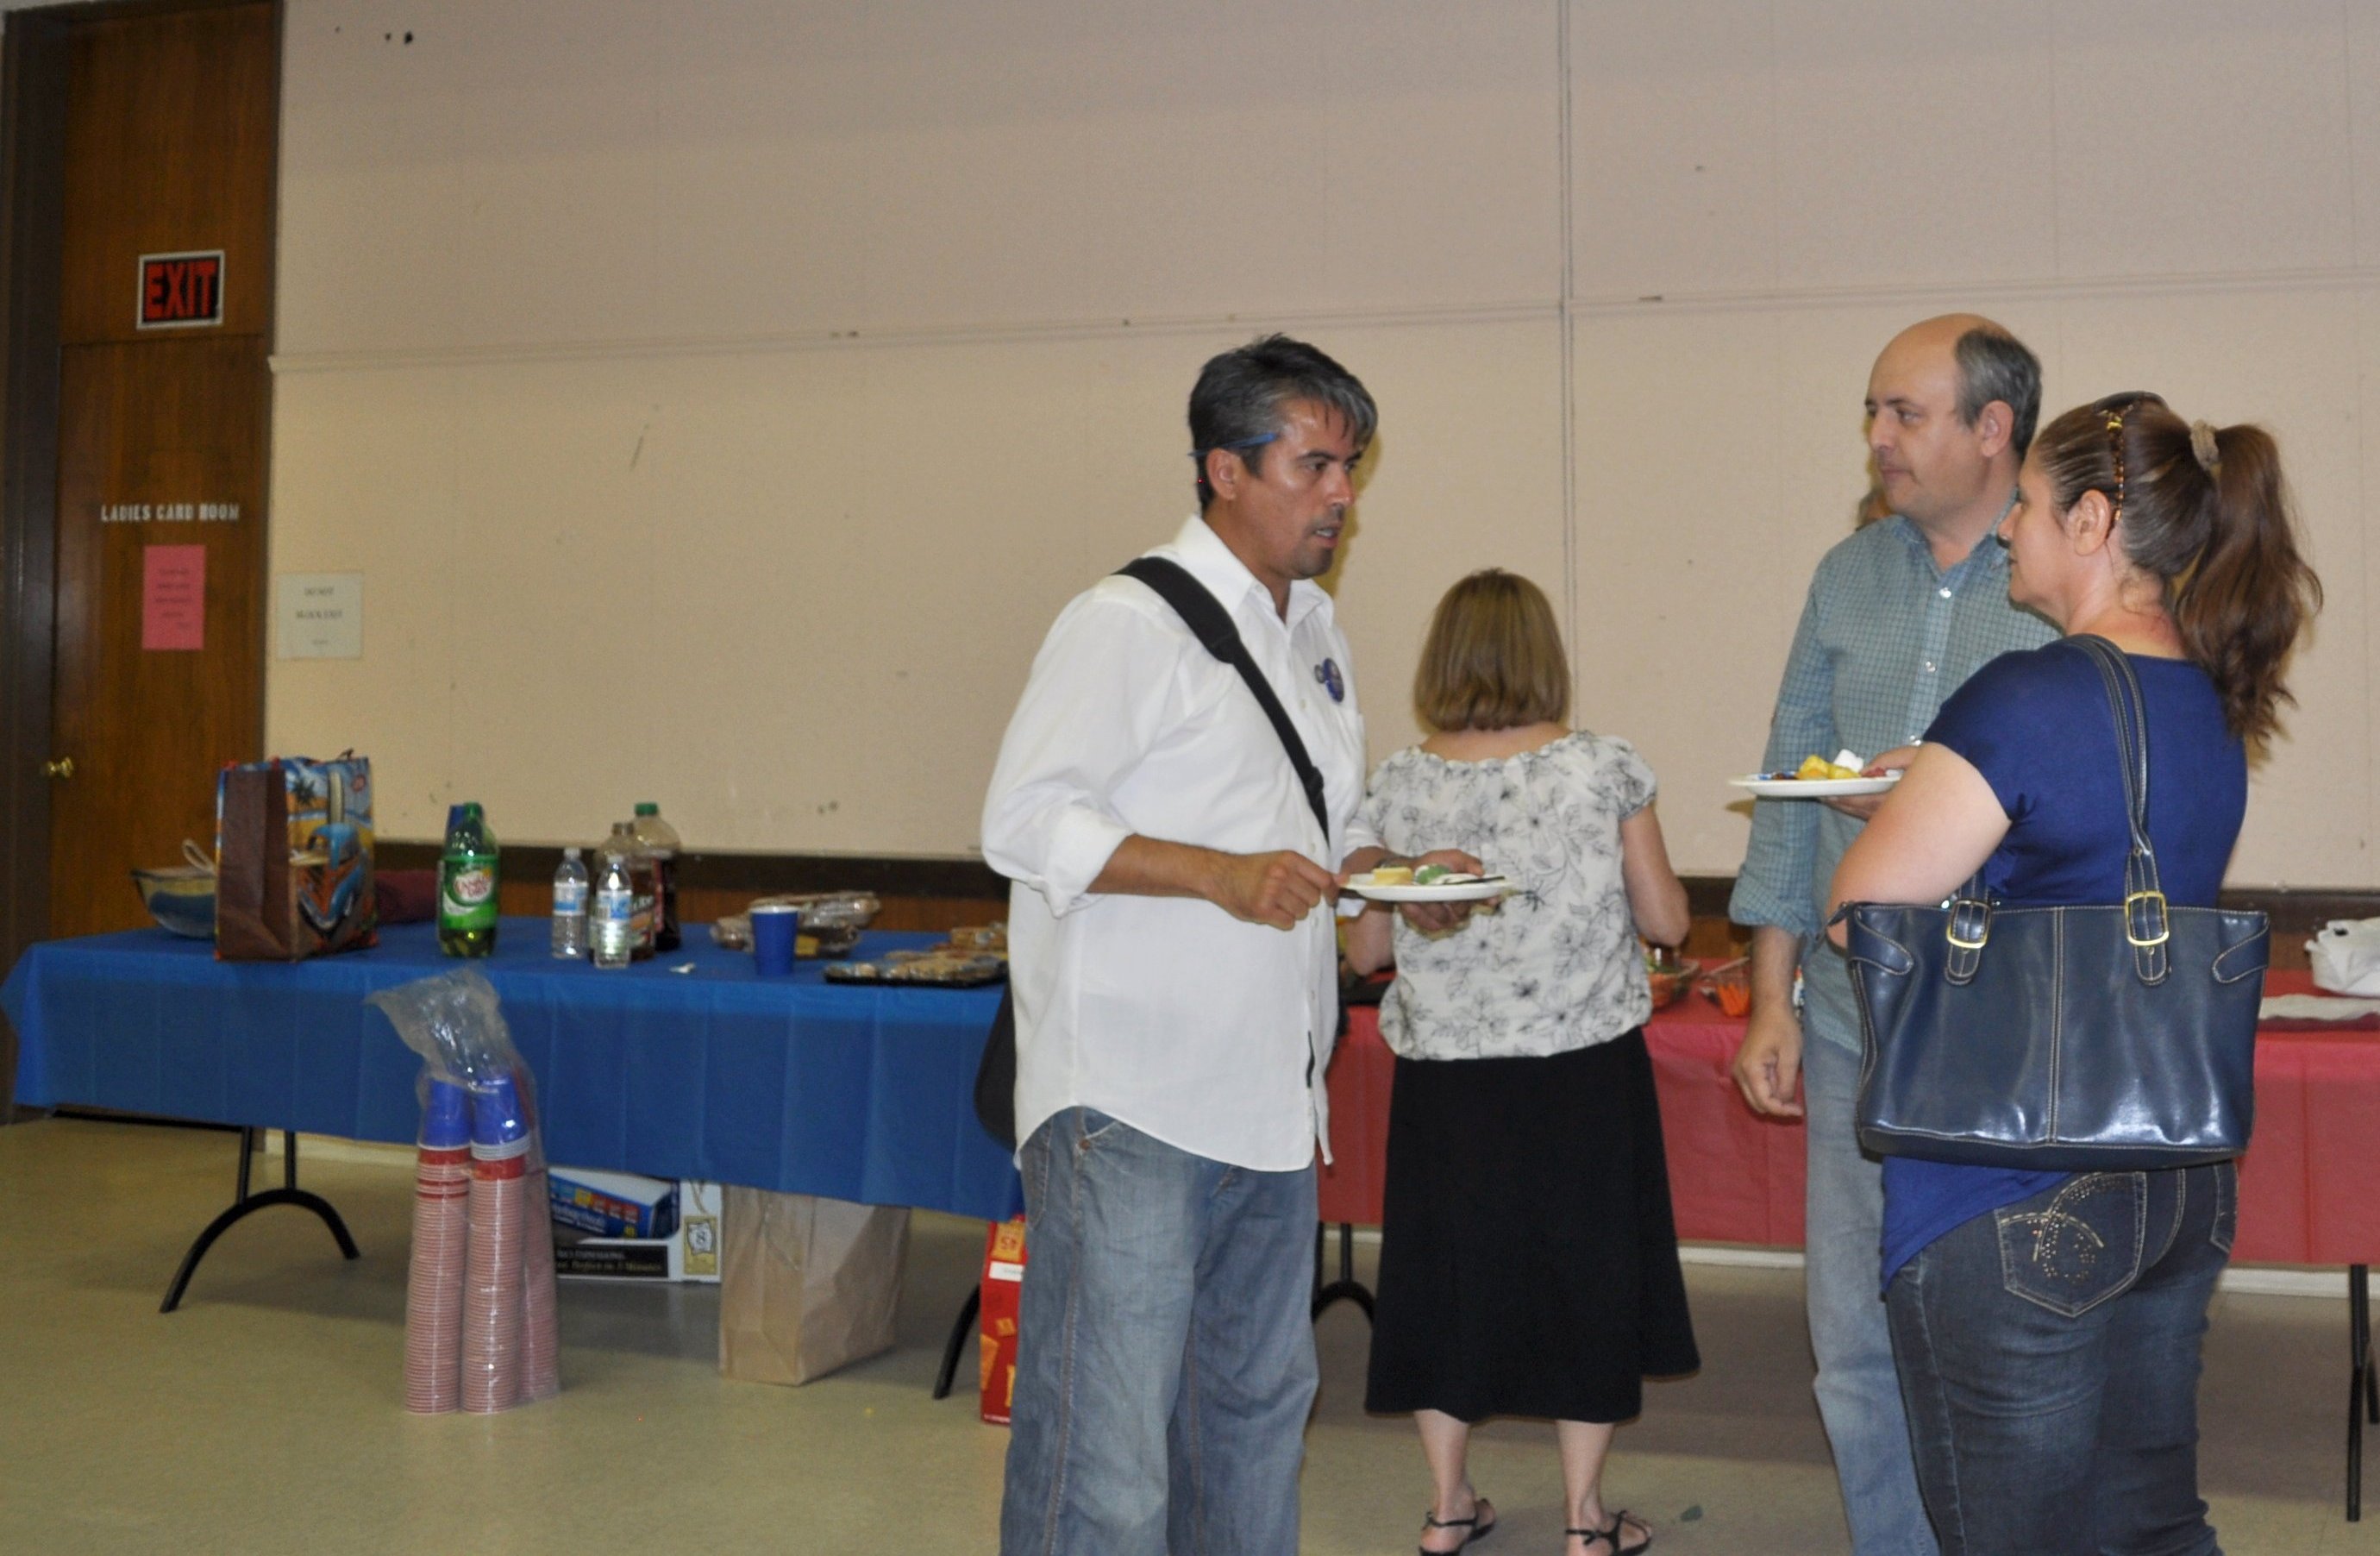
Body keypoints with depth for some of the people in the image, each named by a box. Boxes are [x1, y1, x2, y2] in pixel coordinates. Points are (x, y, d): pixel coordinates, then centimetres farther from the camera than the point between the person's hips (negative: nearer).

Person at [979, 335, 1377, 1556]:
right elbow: (1025, 823, -16)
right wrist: (1222, 876, -24)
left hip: (1271, 1092, 9)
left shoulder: (1311, 630, 17)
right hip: (1132, 1101, -9)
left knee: (1259, 1403, 18)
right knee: (1106, 1440, -6)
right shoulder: (1127, 624, -10)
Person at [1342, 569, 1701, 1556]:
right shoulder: (1606, 770, -7)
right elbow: (1667, 921, -1)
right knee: (1585, 1268, 12)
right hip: (1584, 1069, -1)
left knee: (1451, 1267, 14)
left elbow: (1366, 948, 0)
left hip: (1447, 1076, 1)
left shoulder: (1398, 787, -5)